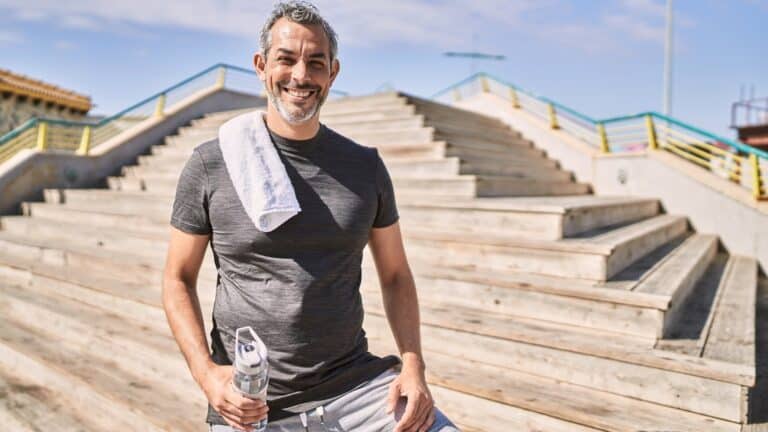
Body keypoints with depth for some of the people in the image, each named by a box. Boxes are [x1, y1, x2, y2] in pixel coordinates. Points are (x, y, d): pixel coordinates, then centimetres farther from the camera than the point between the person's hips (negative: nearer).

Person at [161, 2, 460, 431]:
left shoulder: (365, 166, 2)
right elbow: (179, 280, 2)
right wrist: (206, 371, -12)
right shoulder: (211, 165, -4)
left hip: (354, 384, 2)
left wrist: (413, 364, -6)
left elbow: (395, 274, 7)